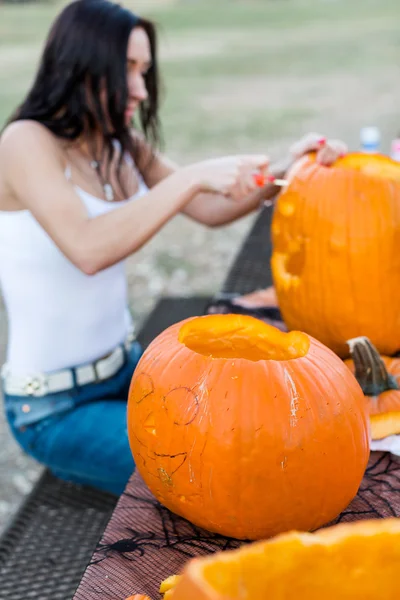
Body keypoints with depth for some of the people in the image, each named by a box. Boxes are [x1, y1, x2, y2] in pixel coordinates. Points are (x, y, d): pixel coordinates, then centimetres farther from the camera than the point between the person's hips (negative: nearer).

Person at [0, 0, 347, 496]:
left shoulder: (121, 146, 3)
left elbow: (210, 210, 5)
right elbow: (88, 249, -34)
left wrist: (284, 172, -10)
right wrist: (193, 176, -33)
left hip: (125, 366, 8)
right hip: (53, 408, -8)